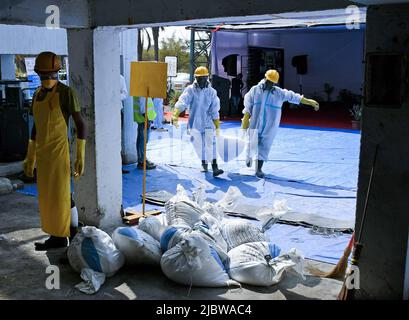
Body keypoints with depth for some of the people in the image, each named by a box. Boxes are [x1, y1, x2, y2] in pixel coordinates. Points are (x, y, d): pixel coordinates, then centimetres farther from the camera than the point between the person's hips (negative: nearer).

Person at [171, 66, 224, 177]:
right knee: (199, 145, 8)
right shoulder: (190, 90, -5)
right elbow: (181, 103, -17)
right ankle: (204, 164, 28)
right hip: (194, 123, 0)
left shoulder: (211, 92, -1)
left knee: (210, 144, -12)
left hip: (208, 123, 0)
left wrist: (217, 126, 2)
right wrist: (175, 117, -31)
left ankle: (215, 167, -15)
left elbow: (215, 111, 1)